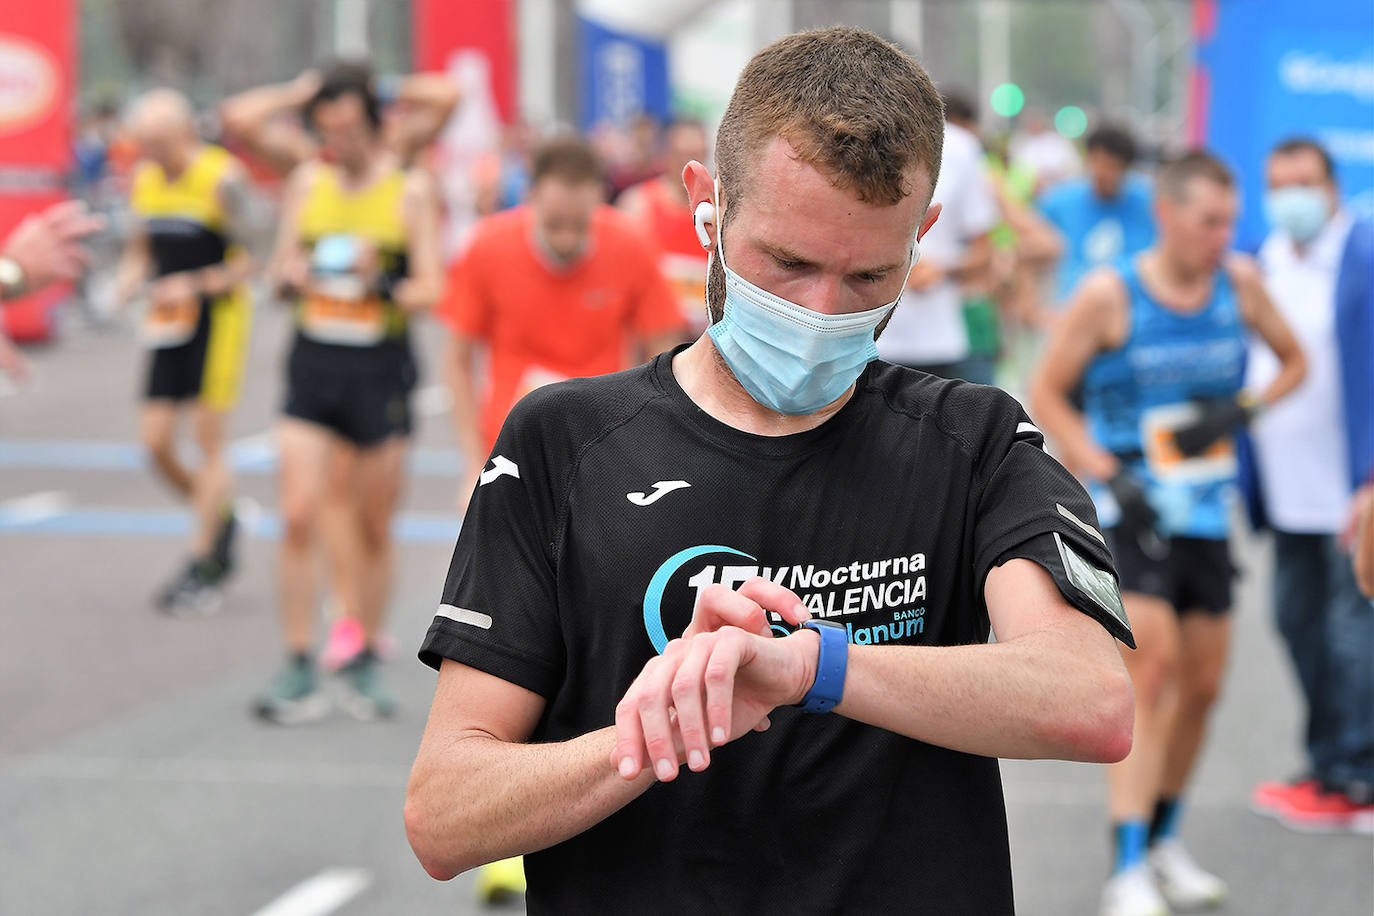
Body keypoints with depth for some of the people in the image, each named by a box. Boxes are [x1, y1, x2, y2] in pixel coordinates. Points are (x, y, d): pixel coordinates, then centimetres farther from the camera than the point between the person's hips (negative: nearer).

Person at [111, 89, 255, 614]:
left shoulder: (221, 179, -14)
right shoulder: (145, 180, 6)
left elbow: (249, 262, -12)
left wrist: (195, 285, -23)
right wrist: (128, 280, -4)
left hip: (218, 317, -7)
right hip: (168, 320, 7)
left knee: (209, 442, -2)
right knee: (155, 442, 2)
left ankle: (203, 565, 5)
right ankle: (221, 520, 26)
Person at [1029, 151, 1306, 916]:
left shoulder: (1239, 283, 1)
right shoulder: (1109, 295, -10)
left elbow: (1295, 361, 15)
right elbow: (1048, 395, -3)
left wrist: (1241, 410, -5)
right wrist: (1108, 475, -15)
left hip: (1207, 509, 5)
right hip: (1130, 506, -5)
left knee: (1202, 686, 11)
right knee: (1152, 665, -19)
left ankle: (1165, 838, 32)